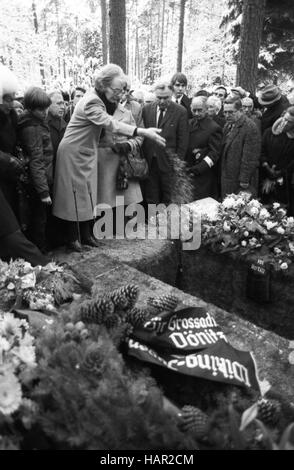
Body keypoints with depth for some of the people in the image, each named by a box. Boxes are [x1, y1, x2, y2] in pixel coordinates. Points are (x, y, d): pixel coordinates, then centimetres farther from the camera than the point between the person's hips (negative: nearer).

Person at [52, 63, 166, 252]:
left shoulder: (101, 98, 2)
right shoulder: (91, 102, -27)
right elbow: (112, 125, -37)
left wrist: (114, 102, -10)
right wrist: (144, 132, -44)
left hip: (88, 152, 8)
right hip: (74, 153, -8)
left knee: (89, 194, 11)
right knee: (76, 195, 0)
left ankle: (86, 234, 22)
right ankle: (73, 237, 13)